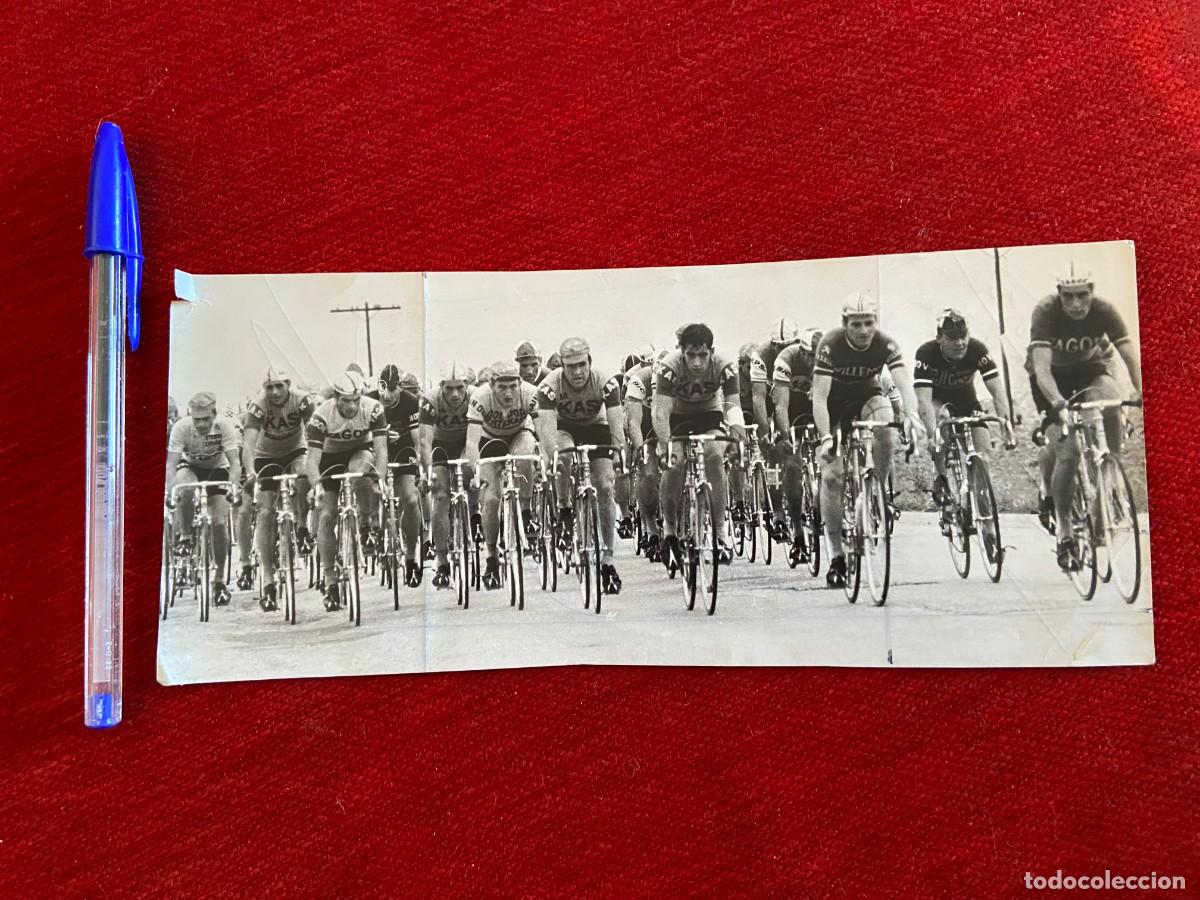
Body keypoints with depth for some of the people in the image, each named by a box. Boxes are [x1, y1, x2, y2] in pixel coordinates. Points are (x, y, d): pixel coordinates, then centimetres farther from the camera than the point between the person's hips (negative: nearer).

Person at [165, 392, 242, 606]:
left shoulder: (224, 426, -27)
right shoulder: (181, 427, -27)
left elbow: (234, 462, -30)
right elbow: (171, 463, -30)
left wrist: (233, 488, -46)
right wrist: (169, 491, -45)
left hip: (217, 469, 0)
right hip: (190, 466, 0)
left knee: (220, 524, -13)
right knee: (185, 490, -38)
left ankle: (219, 580, 1)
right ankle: (185, 537, -14)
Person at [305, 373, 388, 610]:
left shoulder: (372, 409, -27)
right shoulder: (321, 416, -29)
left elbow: (381, 449, -31)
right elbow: (313, 458, -31)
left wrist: (380, 479, -47)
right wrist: (316, 487, -48)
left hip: (361, 451, 0)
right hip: (331, 457, 0)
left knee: (359, 472, -37)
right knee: (326, 516, -9)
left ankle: (366, 522, -9)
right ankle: (330, 582, -1)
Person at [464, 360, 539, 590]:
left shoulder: (531, 394, -31)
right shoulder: (480, 398, -33)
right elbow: (472, 441, -39)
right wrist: (477, 470, -53)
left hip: (519, 434, 1)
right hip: (491, 440, 0)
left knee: (523, 455, -36)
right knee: (490, 499, -13)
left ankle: (525, 512, -16)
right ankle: (491, 558, 4)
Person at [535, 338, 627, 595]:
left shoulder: (606, 383, -29)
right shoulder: (550, 385, -30)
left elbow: (616, 423, -35)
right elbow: (546, 426, -39)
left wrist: (621, 455, -50)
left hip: (596, 428, 1)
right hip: (565, 428, -1)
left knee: (605, 487, -12)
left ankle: (607, 560, -3)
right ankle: (563, 506, -8)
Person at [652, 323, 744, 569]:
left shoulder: (724, 367, -26)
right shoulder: (668, 368, -31)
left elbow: (732, 403, -30)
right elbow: (660, 411, -37)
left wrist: (736, 424, -53)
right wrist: (665, 444, -54)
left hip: (709, 414, 1)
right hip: (677, 415, -1)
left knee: (715, 457, -26)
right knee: (674, 464, -25)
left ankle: (720, 532, -17)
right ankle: (670, 532, -5)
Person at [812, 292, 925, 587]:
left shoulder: (886, 345, -23)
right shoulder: (831, 345, -28)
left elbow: (904, 382, -35)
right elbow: (819, 396, -33)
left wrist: (912, 414, -56)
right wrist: (825, 438, -45)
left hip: (867, 395, 2)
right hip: (834, 401, -1)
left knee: (885, 426, -34)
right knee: (831, 475, -11)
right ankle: (836, 556, -2)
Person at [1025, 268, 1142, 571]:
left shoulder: (1104, 311, -22)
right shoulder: (1045, 312, -29)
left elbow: (1130, 355, -26)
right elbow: (1041, 367, -38)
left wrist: (1141, 393, -43)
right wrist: (1058, 404, -53)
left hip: (1091, 367, 2)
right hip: (1053, 375, -2)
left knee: (1111, 404, -33)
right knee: (1066, 452, -18)